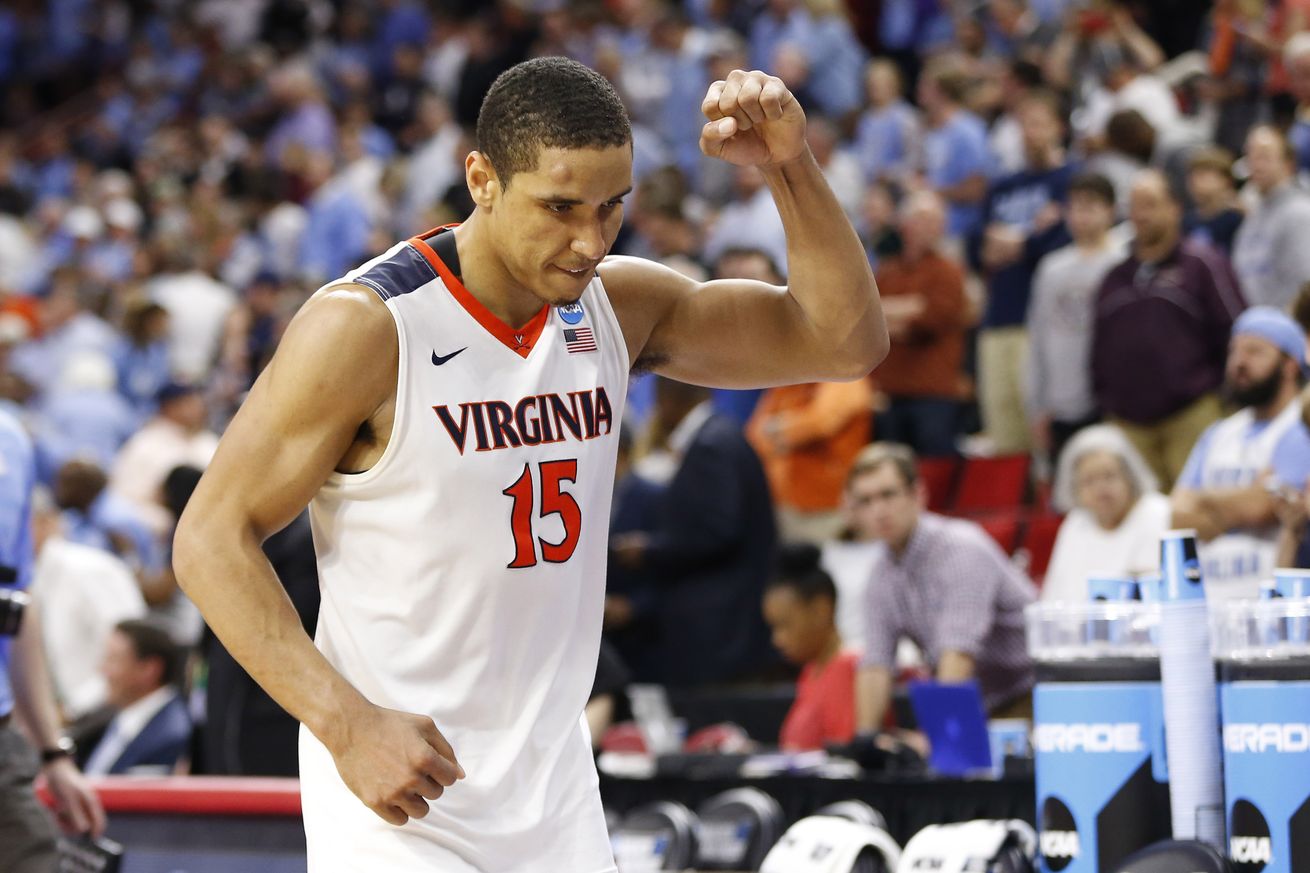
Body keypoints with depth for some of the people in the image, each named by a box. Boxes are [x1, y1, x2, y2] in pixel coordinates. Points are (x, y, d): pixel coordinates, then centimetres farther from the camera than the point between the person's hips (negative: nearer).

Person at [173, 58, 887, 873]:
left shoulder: (618, 306, 3)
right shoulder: (366, 327, -15)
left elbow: (846, 341, 3)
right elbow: (212, 539, -14)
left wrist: (792, 166, -12)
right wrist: (349, 725, -23)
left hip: (556, 801, 6)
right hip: (399, 797, -6)